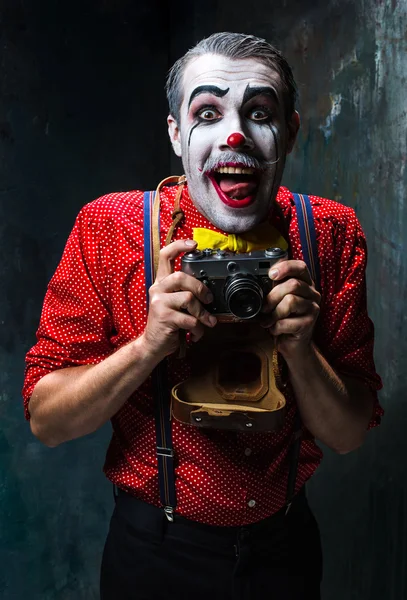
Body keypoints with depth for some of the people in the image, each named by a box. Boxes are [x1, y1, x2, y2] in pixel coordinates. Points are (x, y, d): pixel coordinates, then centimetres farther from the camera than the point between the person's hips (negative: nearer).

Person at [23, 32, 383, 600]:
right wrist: (151, 343, -31)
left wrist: (300, 349, -28)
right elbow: (45, 420, -15)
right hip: (154, 552, -2)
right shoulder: (109, 228, -17)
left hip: (286, 546, 3)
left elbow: (349, 435, -9)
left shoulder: (333, 233, -12)